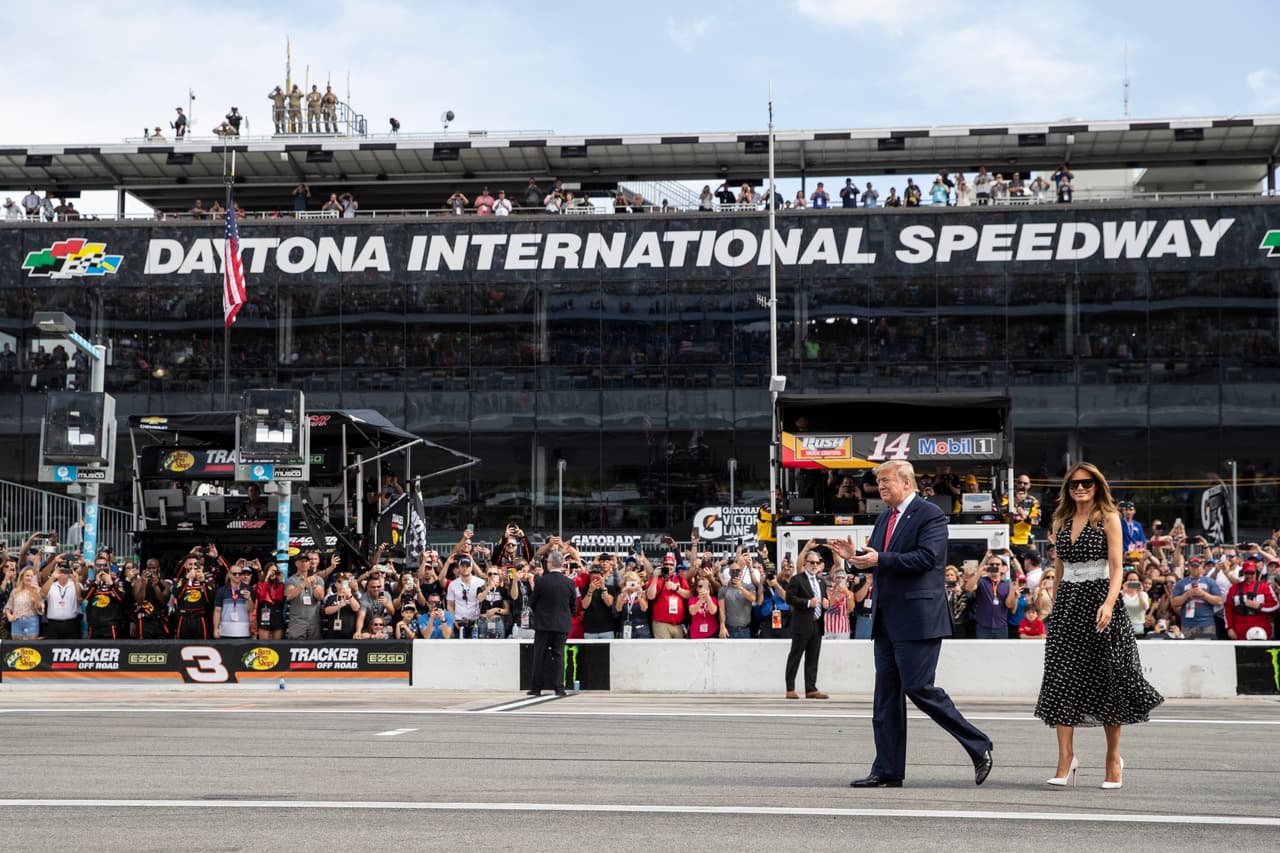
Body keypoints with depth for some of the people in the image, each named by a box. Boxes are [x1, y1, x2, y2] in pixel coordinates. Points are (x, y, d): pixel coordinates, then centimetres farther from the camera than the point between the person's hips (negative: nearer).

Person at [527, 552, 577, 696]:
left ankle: (536, 687, 9)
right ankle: (559, 687, 1)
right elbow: (574, 605, 5)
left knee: (539, 656, 7)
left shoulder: (541, 581, -11)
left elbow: (532, 602, -2)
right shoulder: (569, 583, -4)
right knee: (559, 655, 6)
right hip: (562, 624, 2)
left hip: (543, 624, -2)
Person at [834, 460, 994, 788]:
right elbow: (874, 561, 20)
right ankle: (887, 771, 11)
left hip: (918, 619, -8)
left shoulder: (930, 515, -8)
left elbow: (927, 558, -19)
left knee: (919, 688, -10)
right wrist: (854, 557, -2)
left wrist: (879, 559, -22)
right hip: (886, 621, 9)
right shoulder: (884, 518, 18)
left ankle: (979, 747, 5)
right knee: (886, 696, 7)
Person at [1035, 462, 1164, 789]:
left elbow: (1117, 568, -9)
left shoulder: (1108, 518, -1)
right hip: (1068, 603, 4)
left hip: (1099, 599, -4)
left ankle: (1114, 758, 14)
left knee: (1107, 680, 0)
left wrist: (1109, 603, -24)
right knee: (1062, 679, -6)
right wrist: (1056, 606, 18)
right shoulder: (1062, 521, 14)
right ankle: (1066, 760, -7)